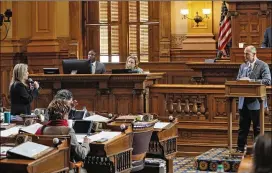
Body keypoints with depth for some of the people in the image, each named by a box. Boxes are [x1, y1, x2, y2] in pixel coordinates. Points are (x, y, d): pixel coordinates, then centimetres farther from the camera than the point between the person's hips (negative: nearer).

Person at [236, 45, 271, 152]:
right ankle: (240, 148, 16)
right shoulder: (243, 66, 13)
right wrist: (241, 81, -8)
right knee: (243, 126, 10)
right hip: (244, 101, 5)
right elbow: (238, 80, 17)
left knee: (257, 127, 4)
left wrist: (250, 80, -24)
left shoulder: (263, 66, -6)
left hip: (255, 102, -5)